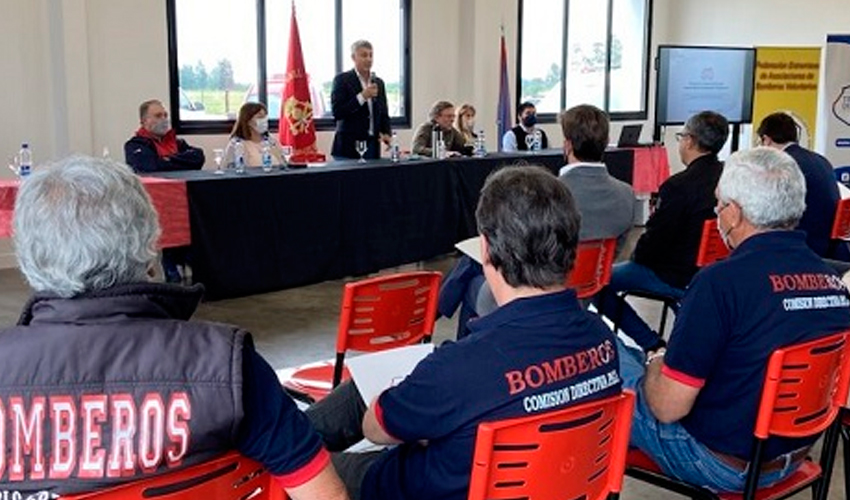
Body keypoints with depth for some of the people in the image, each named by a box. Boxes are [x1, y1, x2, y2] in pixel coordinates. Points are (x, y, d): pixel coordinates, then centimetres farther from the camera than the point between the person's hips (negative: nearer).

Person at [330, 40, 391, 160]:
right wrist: (362, 97, -17)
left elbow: (384, 114, 18)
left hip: (372, 146, 5)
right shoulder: (342, 80, -2)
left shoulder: (379, 82, 14)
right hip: (349, 146, -5)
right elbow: (337, 112, -11)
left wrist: (386, 133, -1)